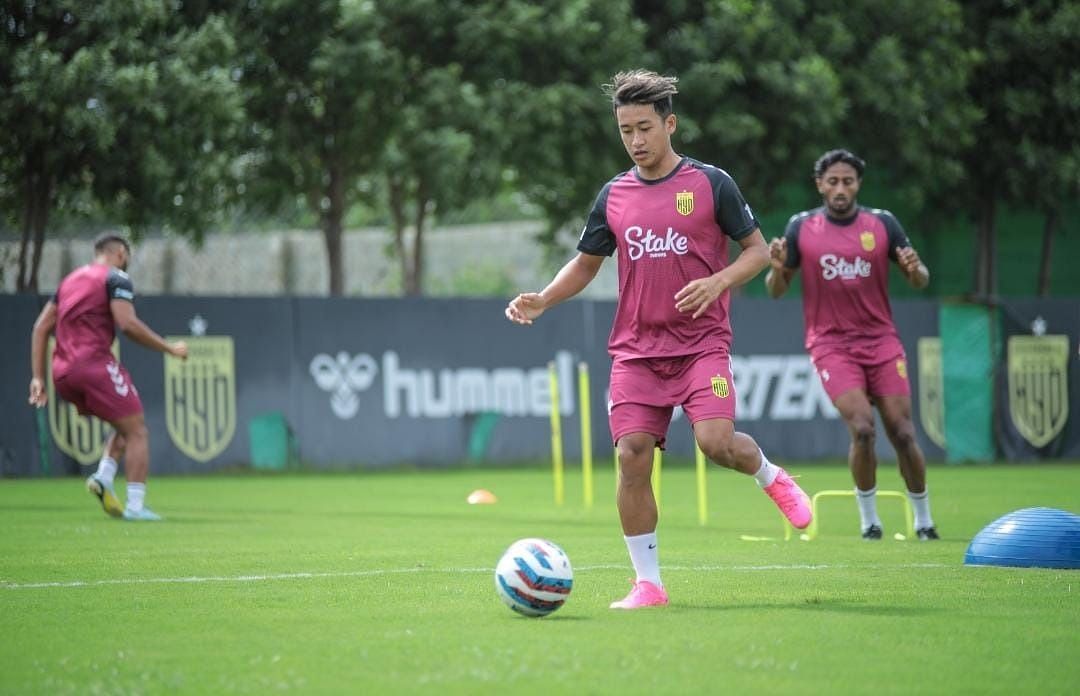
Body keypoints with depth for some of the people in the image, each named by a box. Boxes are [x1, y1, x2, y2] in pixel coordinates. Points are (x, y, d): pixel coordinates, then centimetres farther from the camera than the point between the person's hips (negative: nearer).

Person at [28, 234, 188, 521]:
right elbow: (127, 324, -14)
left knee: (124, 427, 21)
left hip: (62, 372, 8)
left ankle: (104, 477, 1)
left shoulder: (70, 280, 23)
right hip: (94, 364, -8)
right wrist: (170, 349, -5)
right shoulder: (116, 278, 0)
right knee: (136, 432, 0)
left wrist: (38, 377, 15)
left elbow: (41, 328, 18)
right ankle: (135, 506, -8)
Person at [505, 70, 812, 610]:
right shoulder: (614, 195, 9)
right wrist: (541, 301, 2)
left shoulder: (711, 183, -1)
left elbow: (758, 250, 3)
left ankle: (771, 477, 14)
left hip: (701, 343, -3)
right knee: (632, 457, -8)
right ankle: (648, 584, 1)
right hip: (635, 351, 3)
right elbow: (585, 264, 20)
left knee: (717, 441, -22)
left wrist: (717, 281, -16)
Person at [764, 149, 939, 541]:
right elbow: (776, 291, 5)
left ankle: (923, 519, 16)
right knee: (862, 427, -19)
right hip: (831, 344, -1)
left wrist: (914, 269, -18)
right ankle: (869, 518, -1)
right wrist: (777, 269, -17)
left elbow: (920, 281, 5)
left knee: (902, 433, -3)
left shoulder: (882, 223, 1)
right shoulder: (801, 227, 0)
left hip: (881, 341, 1)